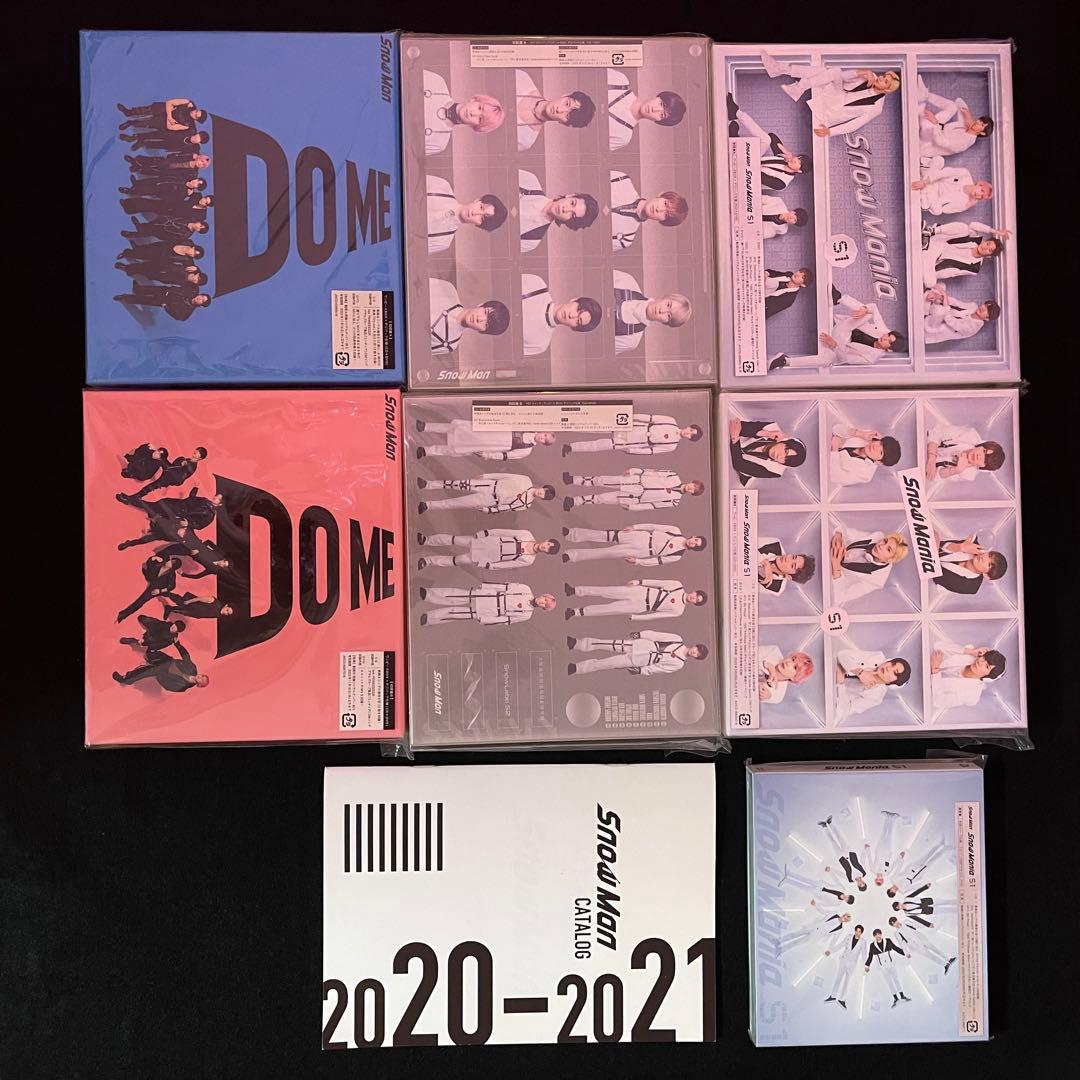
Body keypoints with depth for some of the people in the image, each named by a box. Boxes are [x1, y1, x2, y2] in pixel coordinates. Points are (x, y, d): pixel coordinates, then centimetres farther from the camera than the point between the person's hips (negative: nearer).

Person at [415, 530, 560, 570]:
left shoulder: (528, 560, -13)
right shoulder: (527, 535, -7)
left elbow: (507, 564, -10)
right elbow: (505, 532, -1)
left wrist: (487, 566, -11)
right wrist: (487, 532, -5)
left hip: (488, 558, -2)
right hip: (488, 541, 2)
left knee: (454, 561, 0)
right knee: (452, 540, -1)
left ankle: (427, 560, 16)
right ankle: (425, 541, 16)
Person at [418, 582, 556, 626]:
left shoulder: (526, 614, -7)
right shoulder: (526, 589, -2)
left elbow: (506, 619, -7)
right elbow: (507, 585, 1)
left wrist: (483, 620, -12)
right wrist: (483, 584, -3)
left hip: (482, 612, -2)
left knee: (452, 613, -8)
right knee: (452, 596, -6)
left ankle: (425, 619, 3)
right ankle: (424, 594, 5)